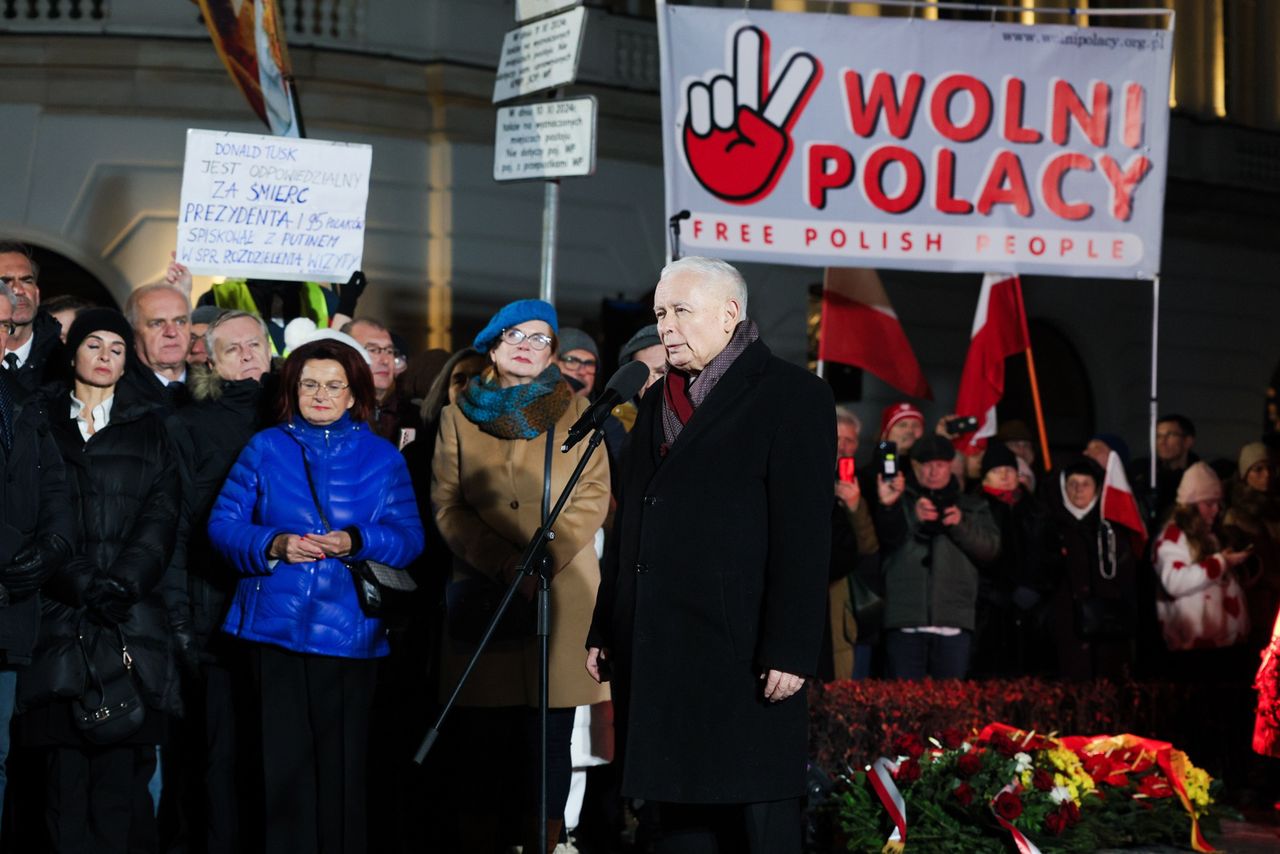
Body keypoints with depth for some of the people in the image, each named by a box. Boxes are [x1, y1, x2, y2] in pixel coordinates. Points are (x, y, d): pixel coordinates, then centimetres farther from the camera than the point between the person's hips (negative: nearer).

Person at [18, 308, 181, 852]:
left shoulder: (147, 428, 16)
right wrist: (80, 583, -10)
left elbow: (161, 513, 5)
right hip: (60, 613, 0)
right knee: (66, 761, -8)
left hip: (133, 613, 0)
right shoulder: (43, 422, 14)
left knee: (122, 764, -8)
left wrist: (123, 582, -10)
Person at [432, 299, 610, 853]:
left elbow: (593, 496, 2)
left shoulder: (576, 413, 12)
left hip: (560, 595, 0)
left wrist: (545, 557, -13)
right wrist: (505, 566, -11)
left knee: (549, 741, -2)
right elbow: (447, 503, 3)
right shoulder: (460, 417, 14)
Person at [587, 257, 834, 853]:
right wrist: (605, 628, 16)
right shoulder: (658, 401, 19)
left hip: (741, 650, -7)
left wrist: (790, 649, -17)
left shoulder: (792, 395, -3)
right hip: (657, 649, 7)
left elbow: (804, 532, -11)